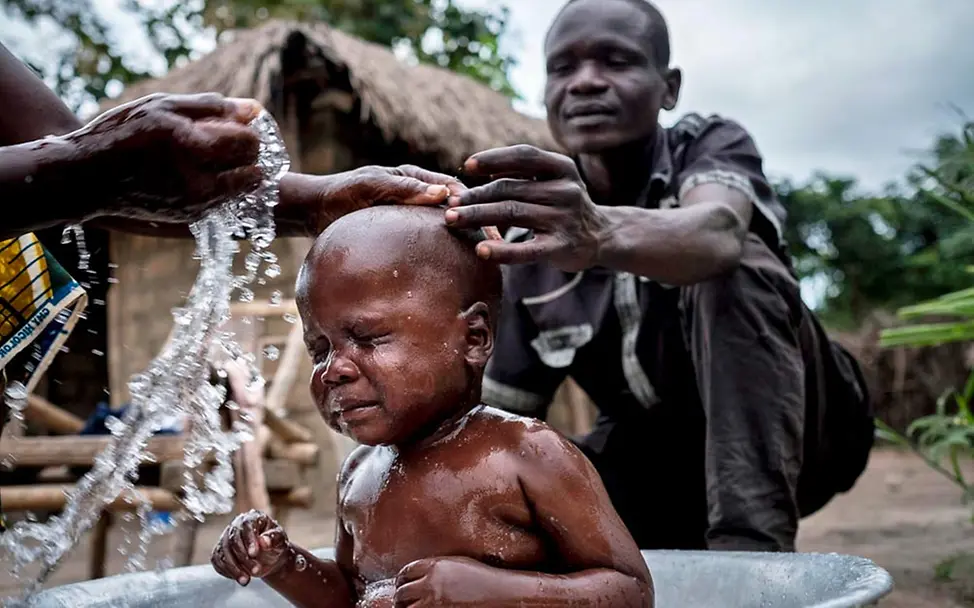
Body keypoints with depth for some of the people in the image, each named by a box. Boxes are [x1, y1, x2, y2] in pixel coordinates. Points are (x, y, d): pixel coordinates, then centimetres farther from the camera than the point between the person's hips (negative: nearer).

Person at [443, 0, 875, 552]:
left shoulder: (711, 145, -14)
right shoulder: (534, 249, -5)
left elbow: (717, 235, -41)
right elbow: (502, 415, -4)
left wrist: (603, 234, -63)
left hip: (791, 426, -4)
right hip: (663, 463, 4)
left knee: (732, 270, -31)